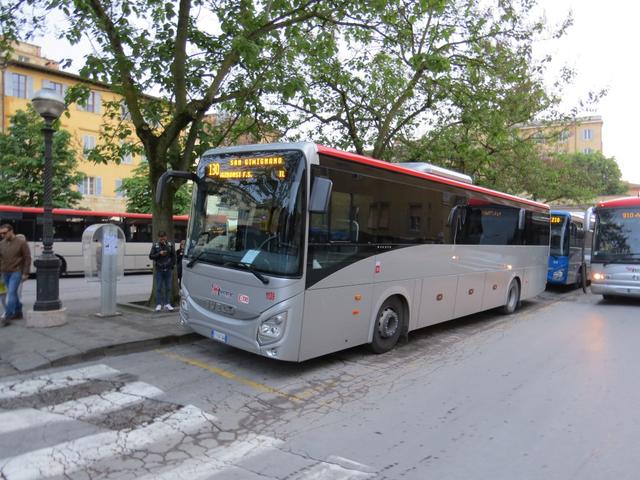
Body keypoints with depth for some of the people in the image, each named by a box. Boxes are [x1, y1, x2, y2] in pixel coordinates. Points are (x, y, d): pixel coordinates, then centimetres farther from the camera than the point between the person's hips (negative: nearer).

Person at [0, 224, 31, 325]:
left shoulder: (21, 243, -6)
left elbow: (27, 258, -6)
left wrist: (26, 273, -9)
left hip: (16, 272, -5)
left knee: (11, 293, -12)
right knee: (13, 293, 13)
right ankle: (18, 312, 25)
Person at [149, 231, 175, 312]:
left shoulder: (170, 245, 4)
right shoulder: (155, 246, 3)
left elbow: (174, 256, 6)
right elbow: (151, 256, 1)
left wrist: (172, 265, -3)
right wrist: (159, 254, -13)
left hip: (168, 269, 1)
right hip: (159, 270, -1)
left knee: (168, 287, 4)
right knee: (159, 288, 1)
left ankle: (167, 304, 11)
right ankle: (159, 304, 6)